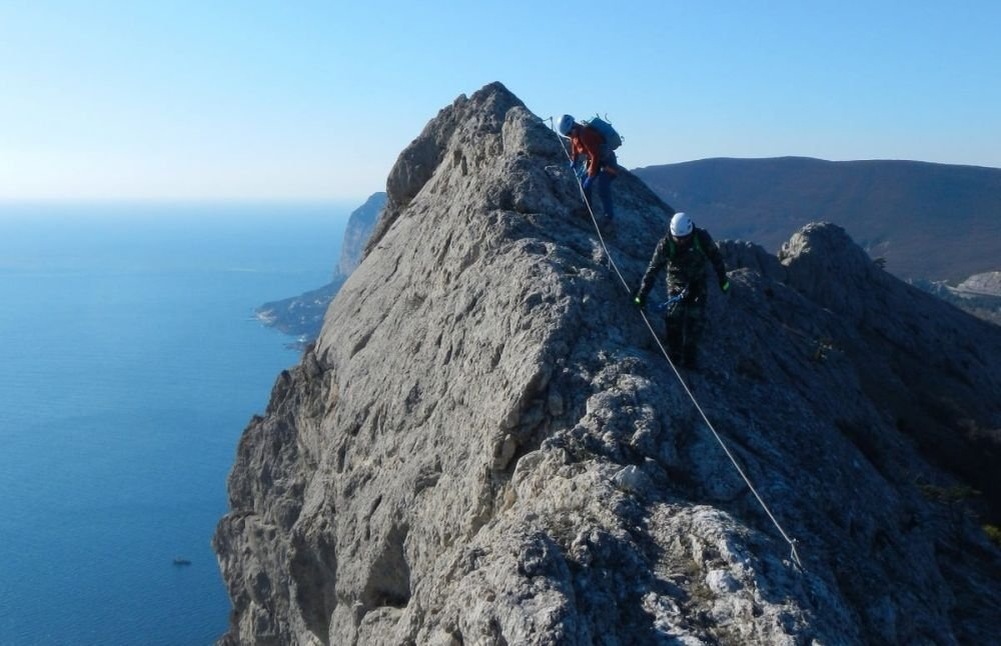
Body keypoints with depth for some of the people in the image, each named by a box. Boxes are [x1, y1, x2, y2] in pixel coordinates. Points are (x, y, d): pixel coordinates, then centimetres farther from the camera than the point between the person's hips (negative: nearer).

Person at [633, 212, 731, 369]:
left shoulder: (702, 238, -20)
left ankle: (690, 359, 7)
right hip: (676, 284, 0)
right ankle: (674, 355, 5)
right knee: (674, 318, -11)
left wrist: (723, 279, 4)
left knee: (695, 321, -5)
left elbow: (716, 257, -3)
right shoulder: (665, 244, -21)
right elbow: (653, 269, -16)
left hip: (698, 284, 1)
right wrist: (641, 294, -16)